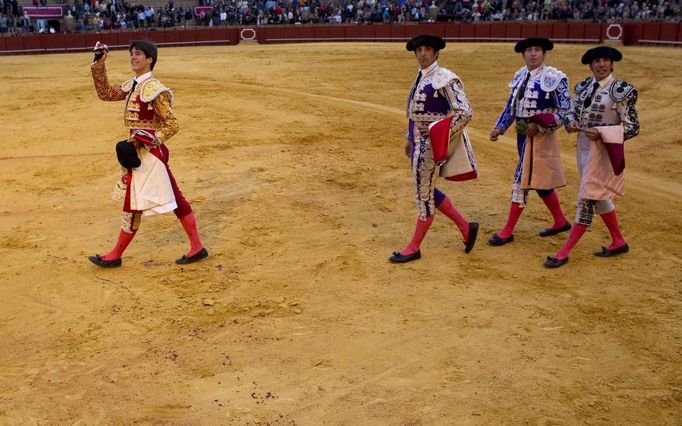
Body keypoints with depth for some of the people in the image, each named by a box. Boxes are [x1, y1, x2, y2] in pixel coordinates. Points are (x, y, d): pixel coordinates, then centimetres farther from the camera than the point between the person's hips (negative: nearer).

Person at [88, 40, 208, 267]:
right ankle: (197, 247, 14)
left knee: (134, 204, 2)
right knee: (176, 199, 9)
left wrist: (149, 141, -22)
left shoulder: (153, 89, -16)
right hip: (139, 152, 9)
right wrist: (99, 65, 12)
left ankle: (115, 255, 14)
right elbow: (106, 93, 19)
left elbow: (172, 125, -16)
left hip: (148, 153, -9)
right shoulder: (132, 85, 10)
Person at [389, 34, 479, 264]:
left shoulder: (444, 78, -14)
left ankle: (414, 248, 12)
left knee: (424, 194, 0)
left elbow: (464, 112, -19)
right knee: (426, 190, 15)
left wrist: (437, 131, -21)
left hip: (432, 143, -9)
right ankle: (465, 227, 27)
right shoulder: (420, 78, 12)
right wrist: (410, 139, 20)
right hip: (419, 142, 9)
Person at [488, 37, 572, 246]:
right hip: (522, 134, 7)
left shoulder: (553, 78, -11)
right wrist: (499, 127, 4)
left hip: (540, 135, -7)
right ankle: (560, 221, 32)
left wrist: (539, 125, -18)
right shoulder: (520, 75, 8)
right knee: (539, 180, 16)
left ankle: (507, 231, 1)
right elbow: (511, 105, 14)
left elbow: (565, 109, -11)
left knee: (522, 180, -6)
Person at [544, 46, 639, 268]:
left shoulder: (621, 90, -10)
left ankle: (564, 252, -3)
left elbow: (632, 127, -9)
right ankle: (618, 242, 34)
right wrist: (572, 122, -7)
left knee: (588, 197, -6)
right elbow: (573, 111, 17)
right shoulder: (583, 87, 7)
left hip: (604, 148, -7)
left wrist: (602, 133, -21)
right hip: (583, 146, 7)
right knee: (598, 195, 17)